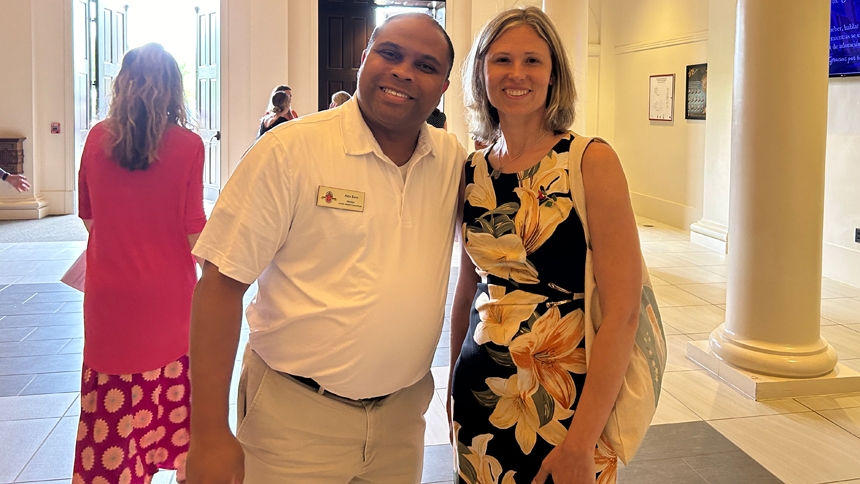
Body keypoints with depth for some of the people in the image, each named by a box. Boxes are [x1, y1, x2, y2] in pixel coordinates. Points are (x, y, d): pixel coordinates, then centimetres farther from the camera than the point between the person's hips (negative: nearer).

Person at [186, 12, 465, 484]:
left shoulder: (453, 159, 0)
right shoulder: (292, 149, -12)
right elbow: (222, 282, -13)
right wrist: (210, 434, -16)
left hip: (402, 417, 4)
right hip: (295, 420, -4)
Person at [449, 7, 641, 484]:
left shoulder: (592, 162, -12)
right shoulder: (472, 170, 3)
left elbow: (621, 314, -16)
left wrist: (581, 443, -18)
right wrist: (455, 384, 14)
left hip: (566, 403, -4)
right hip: (481, 397, 5)